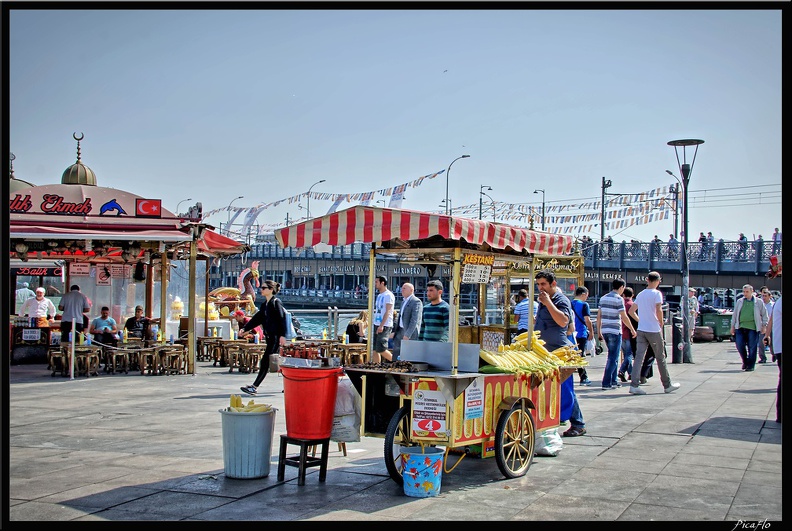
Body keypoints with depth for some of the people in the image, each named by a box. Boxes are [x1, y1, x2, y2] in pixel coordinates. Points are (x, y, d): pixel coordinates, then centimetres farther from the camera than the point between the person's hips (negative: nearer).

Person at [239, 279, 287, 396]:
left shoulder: (276, 302, -9)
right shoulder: (264, 305, 17)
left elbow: (282, 319, -15)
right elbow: (257, 319, 18)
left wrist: (282, 335, -22)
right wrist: (245, 328, 10)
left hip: (276, 337, -9)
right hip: (269, 337, 9)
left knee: (265, 362, -9)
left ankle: (254, 387, -10)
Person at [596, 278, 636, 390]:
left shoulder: (603, 298, 12)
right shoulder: (619, 299, -10)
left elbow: (599, 316, 13)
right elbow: (624, 317, -13)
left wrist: (599, 331, 19)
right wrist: (632, 330, -3)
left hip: (605, 331, 7)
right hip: (615, 331, -7)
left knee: (613, 356, 18)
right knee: (613, 358, -3)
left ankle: (613, 381, 22)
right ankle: (606, 383, -6)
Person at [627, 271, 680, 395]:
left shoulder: (640, 294, 11)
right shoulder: (656, 293, -8)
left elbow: (631, 311, 15)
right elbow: (658, 310, -21)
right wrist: (661, 323, -7)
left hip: (641, 330, 5)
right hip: (654, 330, -5)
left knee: (639, 357, -1)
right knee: (660, 358, 8)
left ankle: (634, 385, -11)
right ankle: (667, 385, 19)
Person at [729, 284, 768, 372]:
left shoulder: (758, 302, 4)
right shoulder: (739, 301, 12)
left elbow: (764, 314, 10)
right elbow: (735, 314, 17)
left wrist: (764, 325, 3)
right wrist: (733, 326, 14)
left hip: (752, 328, -3)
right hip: (740, 327, 3)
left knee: (752, 347, -1)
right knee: (739, 345, -2)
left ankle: (751, 365, 10)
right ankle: (745, 361, 21)